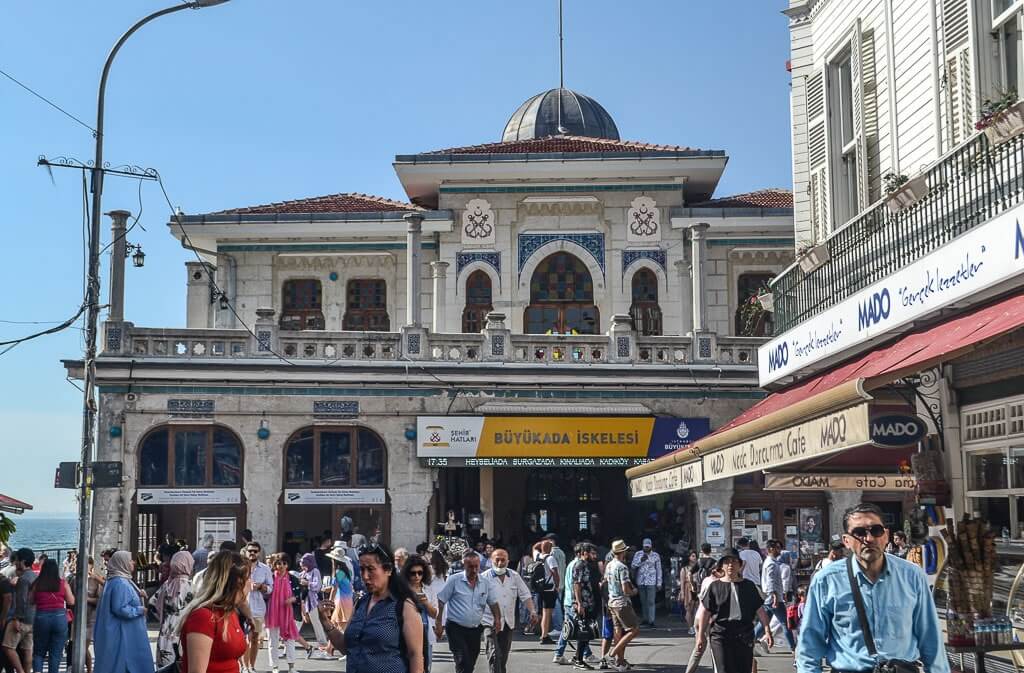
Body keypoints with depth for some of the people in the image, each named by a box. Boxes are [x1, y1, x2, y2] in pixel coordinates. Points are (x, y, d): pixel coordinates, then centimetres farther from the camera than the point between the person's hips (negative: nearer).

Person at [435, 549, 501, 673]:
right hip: (456, 628, -5)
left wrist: (497, 619, -8)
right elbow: (441, 601, -8)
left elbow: (493, 602, 10)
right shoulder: (454, 580, -10)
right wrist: (439, 623, -11)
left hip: (475, 629, 5)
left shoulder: (485, 583, 3)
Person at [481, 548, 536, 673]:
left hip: (508, 623, 5)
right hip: (490, 622, -5)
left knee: (504, 656, 14)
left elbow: (525, 595, 8)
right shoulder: (484, 577, -8)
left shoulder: (514, 576, 5)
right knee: (494, 655, -14)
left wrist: (532, 611, -5)